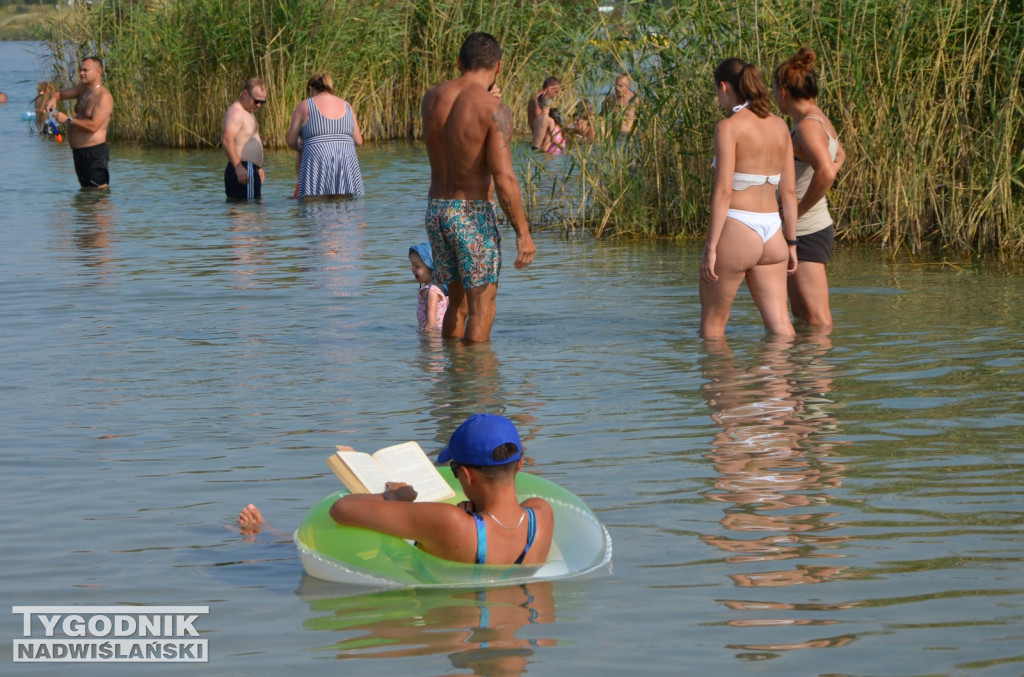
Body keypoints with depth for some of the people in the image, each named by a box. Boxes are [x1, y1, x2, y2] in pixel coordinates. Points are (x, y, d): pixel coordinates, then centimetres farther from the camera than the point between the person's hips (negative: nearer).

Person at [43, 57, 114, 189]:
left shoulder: (104, 97, -16)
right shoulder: (82, 89, 12)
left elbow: (93, 126, -25)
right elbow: (58, 94, 17)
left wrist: (68, 119, -21)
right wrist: (52, 98, -8)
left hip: (94, 152, -10)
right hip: (79, 152, 10)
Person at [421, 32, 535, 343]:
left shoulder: (431, 98, 3)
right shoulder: (494, 110, -15)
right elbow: (503, 177, -20)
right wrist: (523, 232, -15)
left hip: (436, 211, 7)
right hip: (473, 213, -7)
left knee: (458, 302, 20)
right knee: (482, 309, 1)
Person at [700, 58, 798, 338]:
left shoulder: (729, 127, -10)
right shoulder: (779, 126, 9)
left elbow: (723, 191, -16)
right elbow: (789, 191, 11)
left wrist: (710, 247, -15)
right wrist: (791, 241, 17)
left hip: (735, 230, -6)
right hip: (771, 231, 6)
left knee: (712, 325, 9)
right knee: (779, 325, 6)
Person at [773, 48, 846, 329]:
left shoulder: (808, 126, -19)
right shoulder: (821, 120, 10)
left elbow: (825, 172, -37)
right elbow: (839, 156, 31)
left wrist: (799, 209, -23)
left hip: (806, 233, -10)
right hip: (816, 228, 10)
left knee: (817, 321, -7)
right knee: (801, 314, 18)